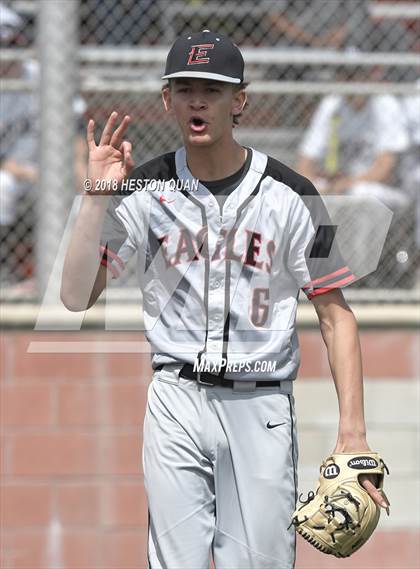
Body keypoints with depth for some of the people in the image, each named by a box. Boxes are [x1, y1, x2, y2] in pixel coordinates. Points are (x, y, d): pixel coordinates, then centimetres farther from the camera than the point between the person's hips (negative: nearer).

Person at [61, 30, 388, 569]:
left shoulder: (289, 195, -2)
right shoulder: (143, 190, 1)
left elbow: (335, 314, -1)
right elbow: (76, 296, -5)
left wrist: (352, 433, -10)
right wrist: (98, 195, -15)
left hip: (262, 407, -1)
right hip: (177, 399, 1)